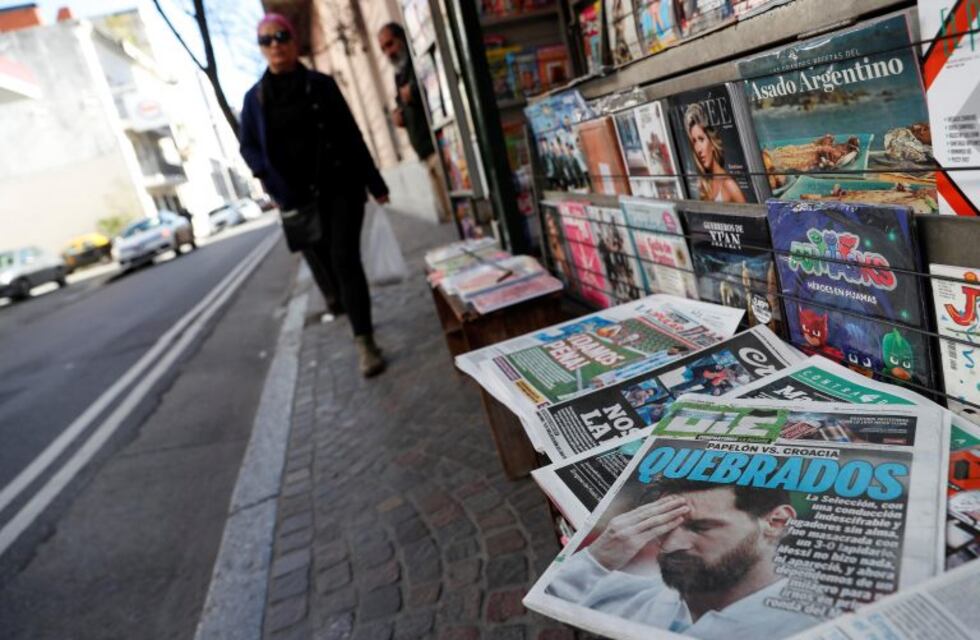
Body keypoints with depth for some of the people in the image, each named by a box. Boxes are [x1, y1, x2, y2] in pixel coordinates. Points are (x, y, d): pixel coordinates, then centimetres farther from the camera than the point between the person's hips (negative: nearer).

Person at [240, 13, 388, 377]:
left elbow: (351, 134, 3)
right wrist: (274, 184, -8)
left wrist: (375, 183, 2)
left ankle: (365, 343, -10)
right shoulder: (256, 97, 6)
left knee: (344, 259, -12)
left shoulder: (321, 85, 2)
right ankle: (354, 317, 35)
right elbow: (248, 147, 10)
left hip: (340, 186, -2)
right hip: (298, 197, 2)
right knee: (323, 264, 8)